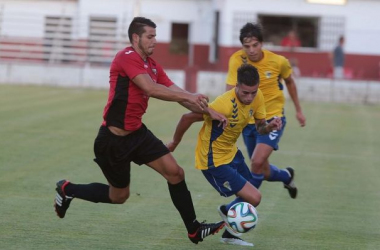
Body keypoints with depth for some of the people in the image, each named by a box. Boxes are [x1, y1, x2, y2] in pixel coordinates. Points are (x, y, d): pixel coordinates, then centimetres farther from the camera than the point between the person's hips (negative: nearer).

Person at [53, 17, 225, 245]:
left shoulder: (153, 65, 7)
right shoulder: (127, 58, -19)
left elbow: (177, 93, 5)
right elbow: (151, 89, -30)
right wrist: (188, 97, -30)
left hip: (137, 133, 8)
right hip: (113, 140, -8)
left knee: (175, 173, -1)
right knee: (119, 195, 8)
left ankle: (194, 230, 7)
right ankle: (67, 190, 28)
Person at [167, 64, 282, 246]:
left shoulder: (257, 97, -10)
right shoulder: (224, 105, -34)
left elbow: (260, 127, 1)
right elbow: (188, 118, -25)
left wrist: (269, 126, -24)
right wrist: (175, 142, -8)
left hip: (231, 152, 8)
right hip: (214, 161, -8)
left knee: (250, 195, 19)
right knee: (254, 198, -11)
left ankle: (230, 234, 41)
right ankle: (226, 211, 20)